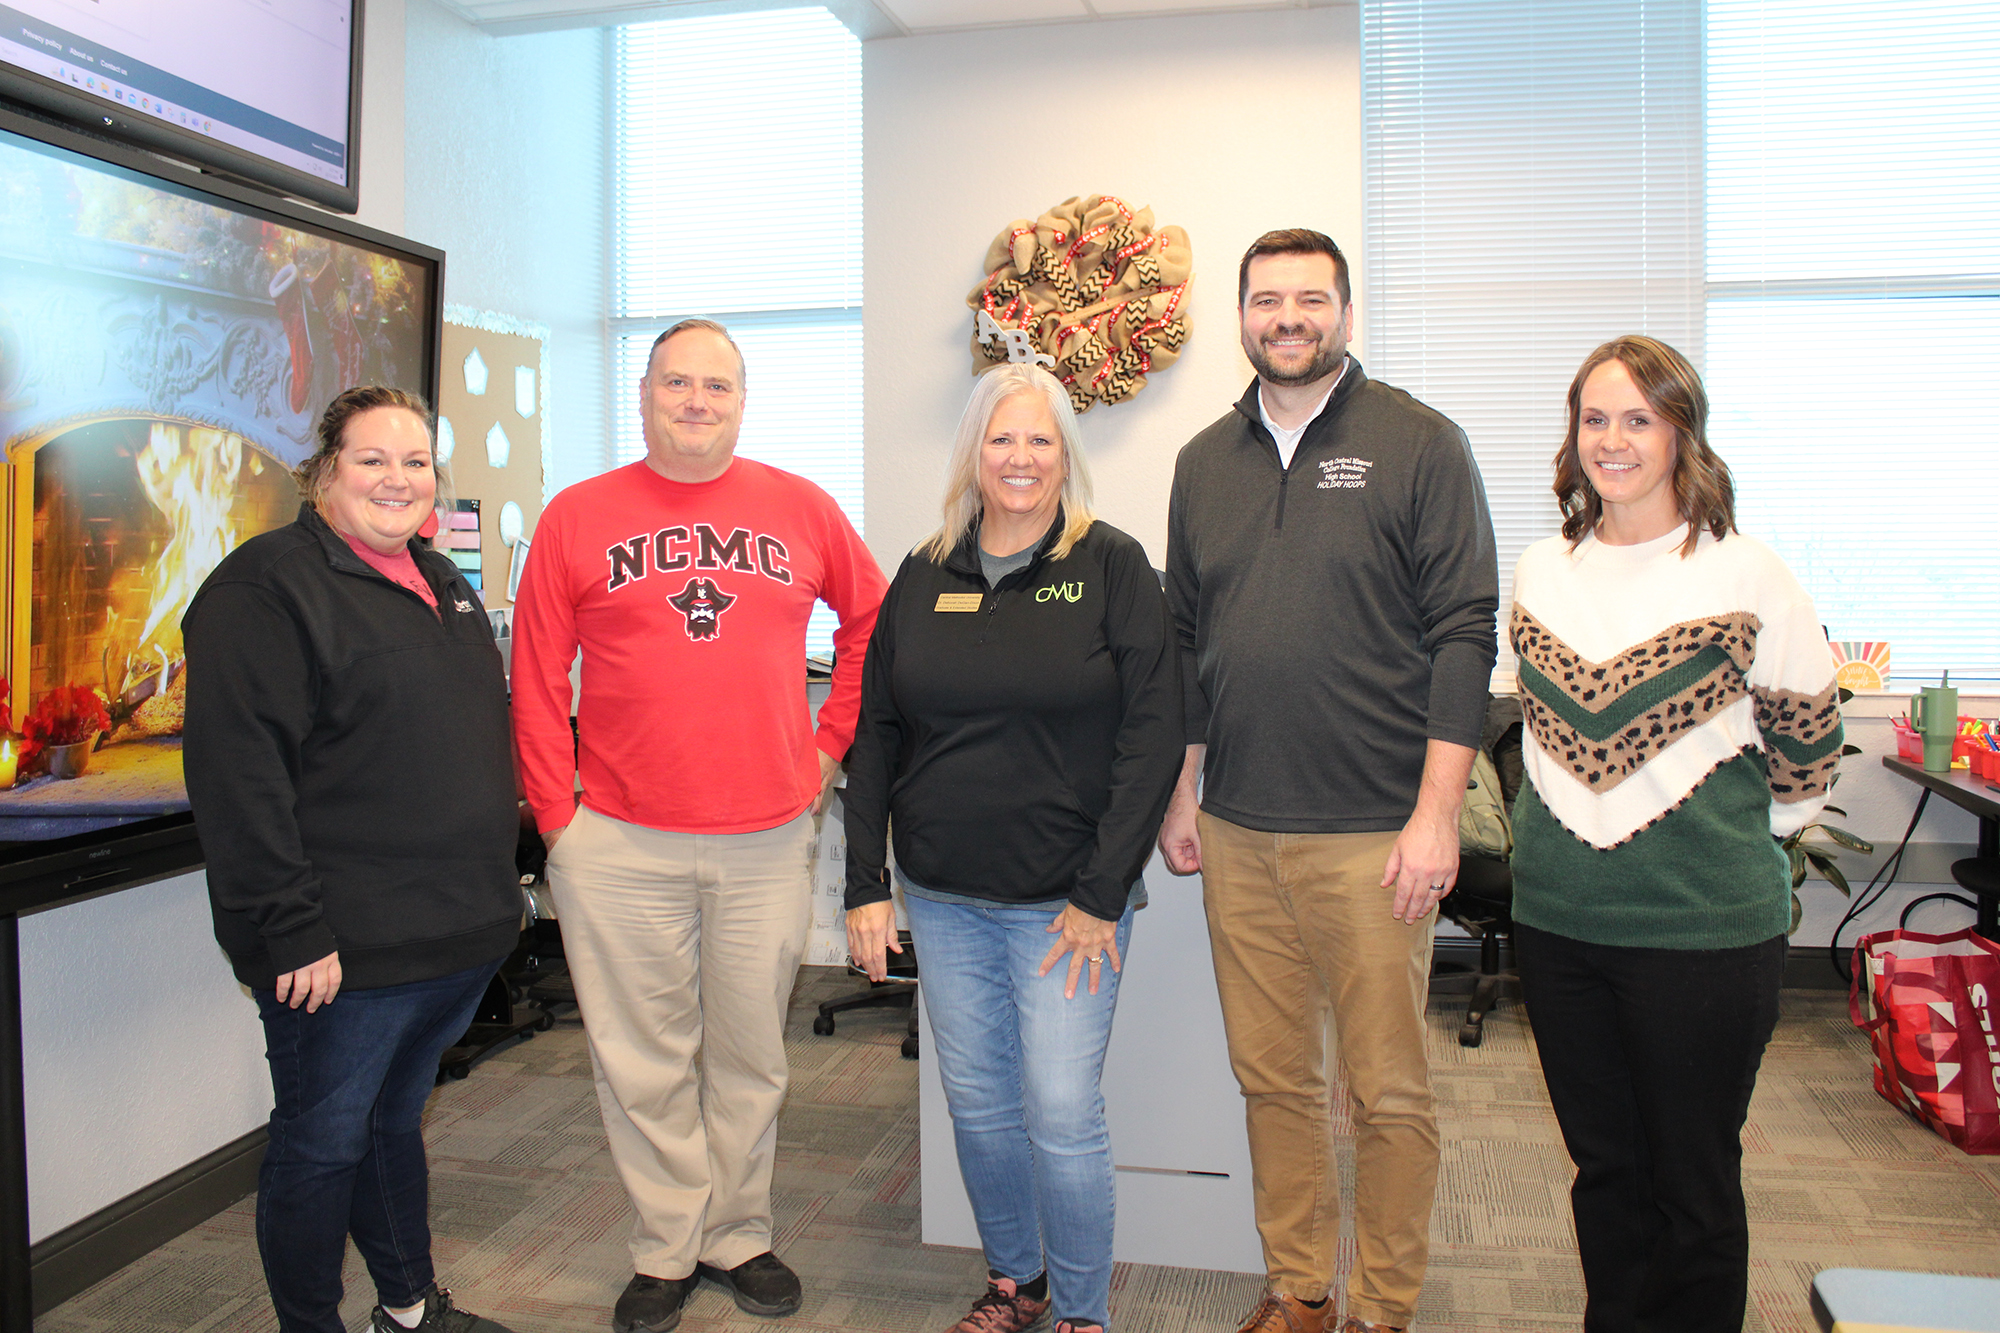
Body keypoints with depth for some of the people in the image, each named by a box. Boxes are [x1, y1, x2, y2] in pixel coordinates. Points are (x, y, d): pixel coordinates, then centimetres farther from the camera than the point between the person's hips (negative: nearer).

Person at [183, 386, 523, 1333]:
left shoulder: (442, 583, 13)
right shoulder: (266, 586, -13)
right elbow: (236, 772, -20)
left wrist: (494, 886, 18)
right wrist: (291, 928, -23)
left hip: (458, 933, 8)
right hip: (345, 951, -8)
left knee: (397, 1120, 22)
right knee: (323, 1144, 7)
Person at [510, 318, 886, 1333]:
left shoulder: (801, 509, 5)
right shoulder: (577, 517, 2)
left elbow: (871, 619, 16)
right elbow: (537, 681, 2)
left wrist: (831, 741, 8)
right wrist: (557, 817, -3)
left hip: (770, 839, 1)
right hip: (618, 846, -1)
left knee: (750, 1056, 13)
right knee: (644, 1062, 9)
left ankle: (740, 1237, 31)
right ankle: (666, 1251, 27)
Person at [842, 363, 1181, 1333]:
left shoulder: (1113, 568, -5)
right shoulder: (924, 578, 6)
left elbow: (1152, 735, -9)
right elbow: (875, 735, 9)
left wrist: (1102, 895, -12)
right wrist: (866, 885, 3)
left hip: (1067, 900, -4)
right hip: (944, 897, 4)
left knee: (1061, 1113, -1)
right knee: (977, 1104, 13)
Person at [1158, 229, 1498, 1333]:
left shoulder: (1420, 444, -2)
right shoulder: (1204, 462, 12)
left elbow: (1465, 634, -7)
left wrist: (1436, 812, -12)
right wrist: (1177, 794, 13)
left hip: (1373, 830, -4)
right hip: (1236, 830, 4)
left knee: (1388, 1091, 6)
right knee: (1272, 1075, 13)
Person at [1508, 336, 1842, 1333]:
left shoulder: (1745, 576, -8)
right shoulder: (1542, 573, 6)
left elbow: (1807, 742, 2)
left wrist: (1740, 838, 8)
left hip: (1706, 925, -4)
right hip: (1558, 916, 4)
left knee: (1695, 1185, 8)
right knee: (1603, 1166, 16)